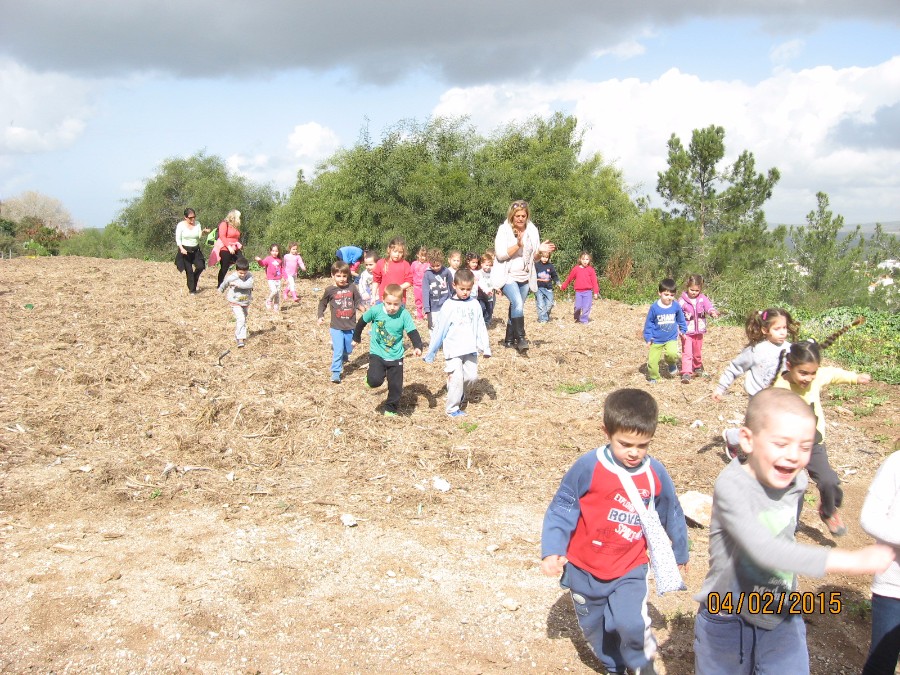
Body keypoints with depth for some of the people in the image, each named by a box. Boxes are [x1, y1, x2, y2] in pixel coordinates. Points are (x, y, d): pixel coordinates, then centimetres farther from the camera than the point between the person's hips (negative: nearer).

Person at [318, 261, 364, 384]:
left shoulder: (352, 287, -4)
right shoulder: (330, 290, -6)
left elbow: (358, 301, 4)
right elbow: (322, 304, 7)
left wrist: (362, 307, -16)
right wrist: (320, 316, -3)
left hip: (350, 326, 3)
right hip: (336, 327, -2)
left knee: (348, 349, 17)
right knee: (338, 350, -10)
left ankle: (343, 358, 50)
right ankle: (336, 372, -1)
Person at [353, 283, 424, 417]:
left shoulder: (404, 315, -15)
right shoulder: (375, 311, -14)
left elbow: (413, 332, -15)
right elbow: (362, 322, 3)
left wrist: (417, 347, -32)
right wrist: (356, 338, 15)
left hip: (395, 356, 1)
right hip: (377, 353, -1)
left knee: (395, 385, 6)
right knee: (374, 381, -19)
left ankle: (391, 408, 29)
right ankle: (380, 374, 16)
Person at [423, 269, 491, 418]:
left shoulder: (474, 304, 2)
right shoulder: (449, 306, -7)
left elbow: (480, 326, 8)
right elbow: (439, 329, -4)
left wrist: (486, 347, 8)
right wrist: (431, 351, -2)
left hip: (470, 348, 4)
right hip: (453, 349, -4)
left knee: (472, 376, 7)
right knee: (456, 377, -8)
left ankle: (459, 392, 36)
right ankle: (452, 408, 6)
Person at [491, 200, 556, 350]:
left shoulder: (532, 231, 3)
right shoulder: (504, 230, -9)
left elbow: (534, 258, 9)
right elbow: (500, 254, -16)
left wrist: (540, 250, -13)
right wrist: (518, 245, -27)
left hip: (524, 277, 5)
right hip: (507, 276, -5)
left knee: (516, 307, 12)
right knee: (518, 304, -23)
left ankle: (509, 339, 25)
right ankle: (520, 338, -16)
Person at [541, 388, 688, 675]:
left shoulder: (656, 474, -10)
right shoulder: (588, 467, -20)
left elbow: (672, 515, 7)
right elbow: (561, 509, -11)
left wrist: (680, 553, 20)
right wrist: (552, 552, -20)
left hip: (629, 570, 0)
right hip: (584, 570, 0)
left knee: (632, 625, -19)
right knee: (595, 629, 16)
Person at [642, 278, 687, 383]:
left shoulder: (676, 306, -7)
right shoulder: (654, 307, -13)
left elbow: (681, 320, 11)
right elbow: (649, 323, -2)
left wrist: (683, 331, 14)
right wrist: (648, 337, -1)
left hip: (671, 339, 0)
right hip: (656, 340, 0)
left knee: (672, 353, -27)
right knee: (652, 361, 1)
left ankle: (671, 364, 9)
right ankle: (653, 377, 28)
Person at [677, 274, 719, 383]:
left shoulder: (702, 299, -4)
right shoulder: (682, 300, -12)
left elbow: (708, 306, -19)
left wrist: (712, 312, -43)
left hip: (699, 331, 4)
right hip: (686, 332, -3)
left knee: (697, 352, 21)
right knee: (687, 352, -10)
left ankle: (698, 367, 43)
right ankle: (686, 373, -12)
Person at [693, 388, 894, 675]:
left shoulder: (796, 482, -6)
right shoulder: (731, 486, -26)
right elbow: (763, 550, -37)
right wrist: (852, 560, -40)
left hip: (783, 618, 4)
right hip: (727, 618, -4)